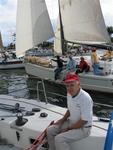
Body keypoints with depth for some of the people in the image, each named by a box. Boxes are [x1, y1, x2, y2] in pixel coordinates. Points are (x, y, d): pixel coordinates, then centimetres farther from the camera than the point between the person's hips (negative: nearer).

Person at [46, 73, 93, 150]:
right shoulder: (69, 94, -2)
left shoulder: (85, 98, -28)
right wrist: (62, 120, 2)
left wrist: (68, 129, -17)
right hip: (71, 122, 9)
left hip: (83, 128, -8)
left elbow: (84, 121, -26)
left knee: (59, 139, -23)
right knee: (50, 130, 4)